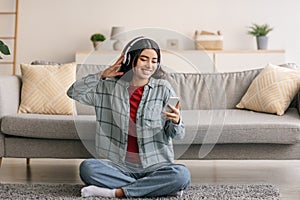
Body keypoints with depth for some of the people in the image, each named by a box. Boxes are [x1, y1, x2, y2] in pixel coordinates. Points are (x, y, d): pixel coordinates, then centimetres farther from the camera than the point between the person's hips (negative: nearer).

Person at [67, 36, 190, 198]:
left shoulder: (163, 89, 0)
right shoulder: (110, 87, 6)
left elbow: (178, 135, -1)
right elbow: (73, 92, 5)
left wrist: (176, 121, -25)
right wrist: (102, 75, -4)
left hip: (155, 166, -1)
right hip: (120, 165, 2)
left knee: (182, 174, -31)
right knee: (87, 167, -26)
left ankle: (116, 192, -21)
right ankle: (157, 187, -19)